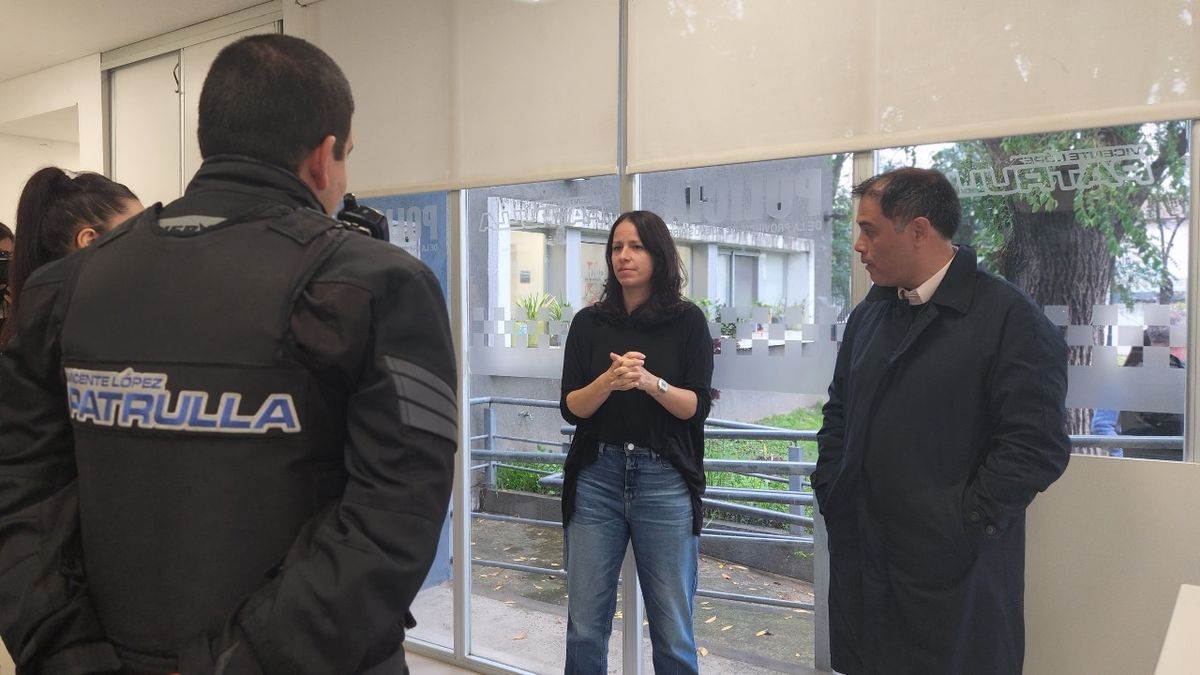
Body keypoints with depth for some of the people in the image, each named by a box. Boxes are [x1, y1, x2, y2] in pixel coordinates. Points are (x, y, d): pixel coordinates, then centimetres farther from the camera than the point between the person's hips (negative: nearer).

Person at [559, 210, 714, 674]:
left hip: (665, 481, -1)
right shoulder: (589, 323, 7)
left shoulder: (688, 321, 2)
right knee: (585, 628, 5)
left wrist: (650, 382, -19)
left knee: (673, 634, 4)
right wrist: (610, 380, -17)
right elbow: (571, 408, 2)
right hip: (597, 477, 2)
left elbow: (696, 408, -2)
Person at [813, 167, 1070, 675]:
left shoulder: (1009, 317, -12)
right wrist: (829, 488, 7)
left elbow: (1038, 445, -17)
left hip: (953, 571, -6)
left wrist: (962, 523, -17)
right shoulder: (869, 314, 10)